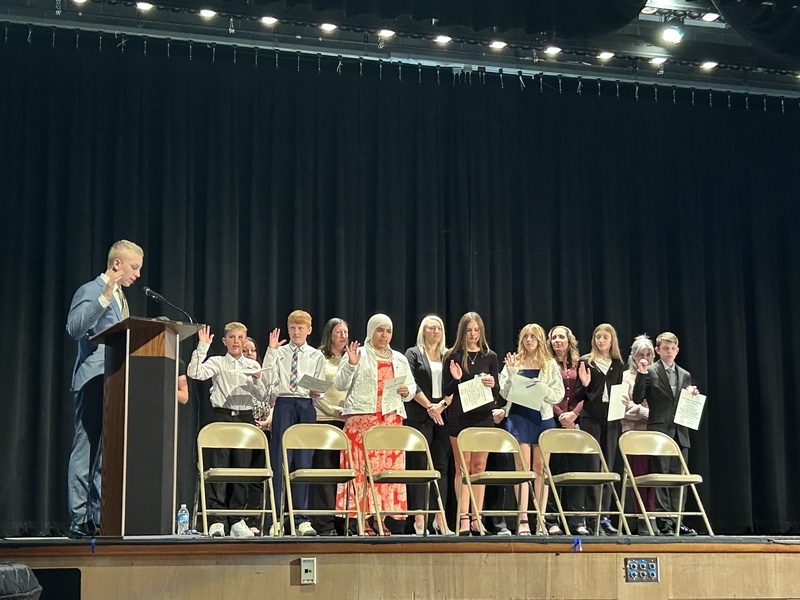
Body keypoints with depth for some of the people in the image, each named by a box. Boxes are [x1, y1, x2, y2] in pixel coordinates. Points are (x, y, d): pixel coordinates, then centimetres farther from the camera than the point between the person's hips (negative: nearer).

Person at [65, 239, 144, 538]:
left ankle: (99, 518, 12)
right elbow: (73, 328, -21)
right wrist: (104, 297, -26)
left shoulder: (120, 298, 23)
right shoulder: (90, 291, -5)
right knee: (86, 452, -8)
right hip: (93, 382, -9)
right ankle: (79, 519, -6)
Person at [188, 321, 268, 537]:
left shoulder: (252, 365, 13)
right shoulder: (217, 363, 4)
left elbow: (262, 396, 9)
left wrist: (257, 380, -9)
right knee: (218, 468, -7)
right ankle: (216, 521, -6)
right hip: (222, 416, -3)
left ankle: (237, 520, 11)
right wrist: (202, 347, -13)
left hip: (245, 417, 3)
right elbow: (195, 373, -13)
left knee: (242, 469, 4)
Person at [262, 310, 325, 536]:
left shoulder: (316, 356, 13)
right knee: (279, 460, -4)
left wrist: (316, 392, -11)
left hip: (306, 407, 1)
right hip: (284, 405, -1)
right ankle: (276, 516, 0)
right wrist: (271, 350, -8)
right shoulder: (279, 353, 8)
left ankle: (301, 519, 6)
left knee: (304, 462, 2)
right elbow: (268, 379, -5)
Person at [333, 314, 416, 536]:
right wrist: (351, 365, -14)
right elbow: (340, 385, 1)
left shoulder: (399, 359, 20)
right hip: (362, 418, -4)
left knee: (389, 467, -2)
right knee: (362, 467, -9)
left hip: (391, 419, 4)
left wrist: (407, 392, 1)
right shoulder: (358, 354, 7)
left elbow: (412, 386, 23)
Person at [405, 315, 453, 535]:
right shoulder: (413, 354, 6)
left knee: (441, 465, 1)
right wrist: (429, 406, -13)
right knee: (419, 465, -5)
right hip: (419, 416, -3)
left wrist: (442, 405, -8)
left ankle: (439, 518, 3)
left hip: (443, 416, 4)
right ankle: (419, 518, -4)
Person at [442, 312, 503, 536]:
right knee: (463, 467, -1)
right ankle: (463, 518, -1)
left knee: (479, 466, 4)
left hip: (483, 415, 2)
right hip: (460, 416, -2)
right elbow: (446, 390, 3)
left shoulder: (490, 357, 9)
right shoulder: (453, 356, 3)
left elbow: (497, 389, 9)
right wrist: (456, 379, -16)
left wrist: (492, 384, -12)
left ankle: (477, 517, 8)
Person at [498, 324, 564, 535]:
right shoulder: (514, 362, 8)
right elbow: (504, 392, 3)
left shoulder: (550, 365, 9)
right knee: (523, 468, -4)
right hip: (519, 416, -1)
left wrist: (542, 387, -13)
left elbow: (559, 395, 4)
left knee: (540, 468, 3)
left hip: (543, 417, 1)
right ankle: (523, 520, -4)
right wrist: (511, 373, -10)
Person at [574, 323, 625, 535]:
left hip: (611, 419, 4)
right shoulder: (585, 362, 3)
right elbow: (578, 396, 3)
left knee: (608, 468, 5)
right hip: (591, 418, -4)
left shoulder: (618, 365, 14)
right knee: (593, 467, -7)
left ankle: (604, 516, 10)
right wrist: (585, 384, -16)